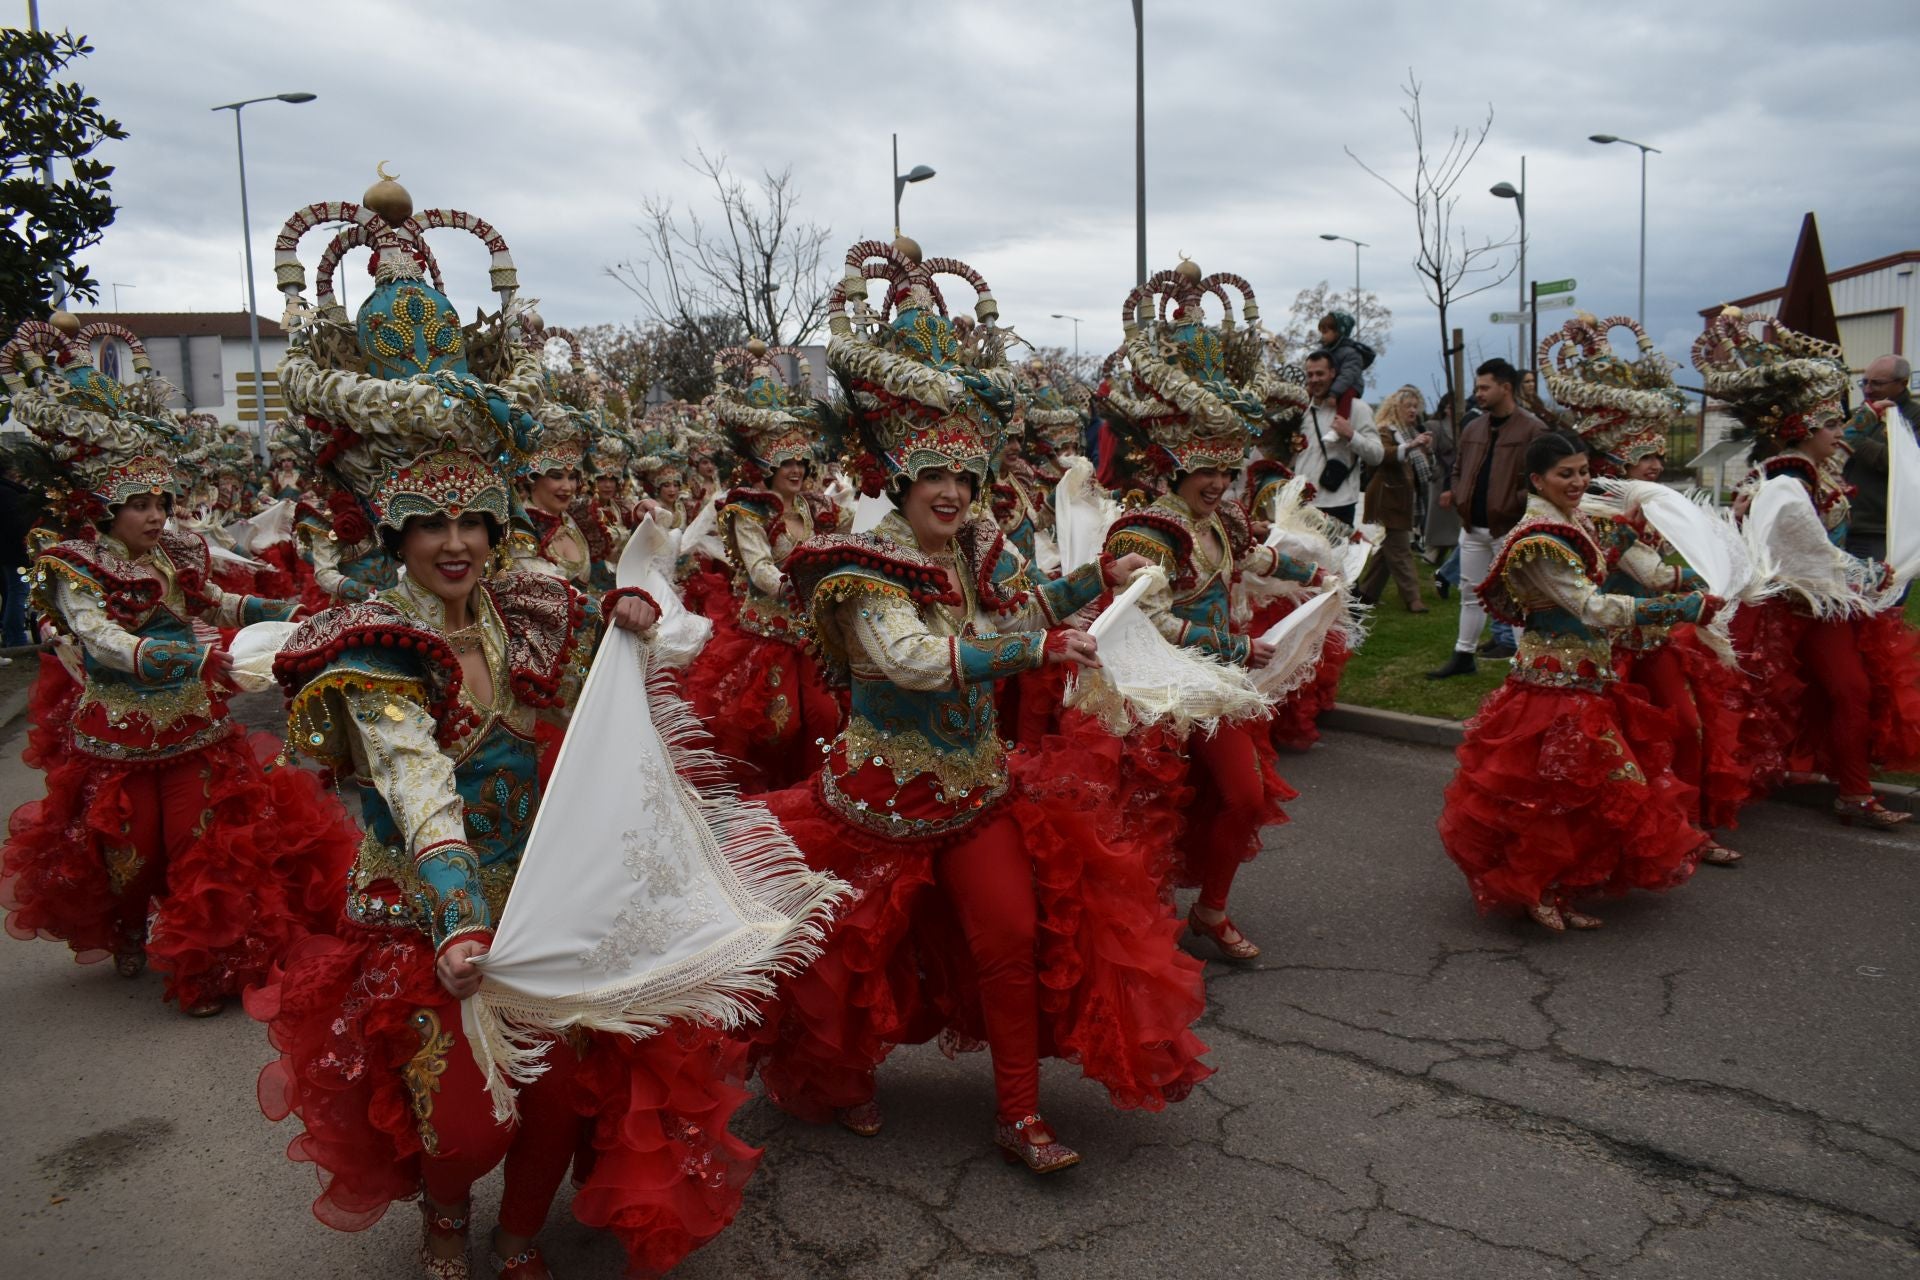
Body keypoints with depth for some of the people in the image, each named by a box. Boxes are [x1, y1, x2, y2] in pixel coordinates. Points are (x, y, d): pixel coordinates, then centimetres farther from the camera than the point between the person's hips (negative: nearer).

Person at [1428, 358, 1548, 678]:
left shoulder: (1532, 429, -10)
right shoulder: (1472, 429, 11)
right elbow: (1458, 470, 21)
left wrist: (1513, 505, -21)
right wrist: (1457, 496, 3)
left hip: (1509, 528, -6)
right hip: (1472, 525, 7)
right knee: (1471, 592, 12)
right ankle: (1462, 655, 20)